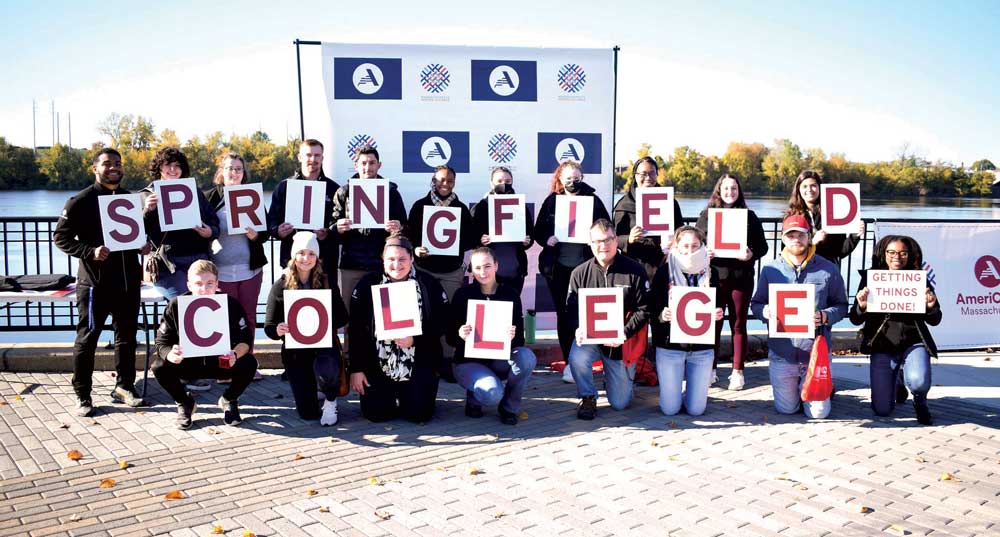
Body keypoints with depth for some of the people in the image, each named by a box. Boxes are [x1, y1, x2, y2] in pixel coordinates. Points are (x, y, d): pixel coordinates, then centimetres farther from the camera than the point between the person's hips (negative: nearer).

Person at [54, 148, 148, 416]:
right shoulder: (80, 201, -3)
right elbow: (61, 237, -5)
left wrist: (144, 245, 2)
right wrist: (89, 252, -19)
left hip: (128, 281, 5)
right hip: (95, 283, -5)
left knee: (127, 337, 12)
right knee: (87, 339, 1)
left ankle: (124, 387, 25)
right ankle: (83, 395, 11)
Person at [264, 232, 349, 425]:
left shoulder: (327, 282, -1)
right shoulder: (281, 286, -3)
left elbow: (342, 317, -1)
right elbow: (269, 326, -3)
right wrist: (278, 330, -26)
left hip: (324, 344, -1)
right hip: (295, 350, 1)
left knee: (326, 371, -38)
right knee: (308, 413, -1)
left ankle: (330, 402, -1)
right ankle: (309, 391, 38)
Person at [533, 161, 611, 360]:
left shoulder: (593, 200, 4)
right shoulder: (551, 201, 7)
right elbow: (538, 231, 10)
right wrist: (547, 240, -11)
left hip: (585, 266, -2)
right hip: (558, 267, 2)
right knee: (564, 314, 9)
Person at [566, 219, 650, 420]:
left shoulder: (635, 270, -8)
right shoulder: (580, 273, -3)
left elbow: (644, 309, -7)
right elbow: (572, 308, 0)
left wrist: (623, 334, -20)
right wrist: (578, 329, -21)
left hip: (622, 344, 0)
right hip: (590, 338, 0)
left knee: (620, 403, 5)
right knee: (577, 358, -36)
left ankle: (618, 376, 42)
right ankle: (588, 398, -4)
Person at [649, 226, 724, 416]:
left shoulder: (711, 273, 3)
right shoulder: (664, 272, -5)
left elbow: (718, 307, 11)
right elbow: (652, 310, -3)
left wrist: (718, 314, -11)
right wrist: (662, 316, -25)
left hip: (702, 348, 2)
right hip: (670, 346, -2)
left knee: (696, 409, 3)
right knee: (670, 408, 2)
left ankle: (689, 388, 36)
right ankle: (674, 386, 35)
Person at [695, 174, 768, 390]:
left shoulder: (749, 216, 7)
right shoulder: (707, 215, 7)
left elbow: (762, 245, 5)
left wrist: (751, 254, -15)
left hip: (741, 277, 0)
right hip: (714, 275, 0)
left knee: (739, 325, 6)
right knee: (713, 323, 3)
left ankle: (738, 371, 14)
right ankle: (710, 369, 14)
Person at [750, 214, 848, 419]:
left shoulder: (828, 269, -1)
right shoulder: (770, 270, 1)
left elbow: (841, 306, 4)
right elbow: (755, 304, 5)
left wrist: (825, 316, -17)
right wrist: (766, 311, -18)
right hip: (782, 354, 1)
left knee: (819, 412, 5)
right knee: (786, 409, 12)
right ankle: (793, 388, 45)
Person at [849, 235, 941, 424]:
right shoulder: (870, 278, -2)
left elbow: (934, 321, 5)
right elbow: (855, 320, -3)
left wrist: (931, 307, -17)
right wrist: (861, 306, -24)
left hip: (913, 343, 0)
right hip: (883, 346, 0)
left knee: (919, 381, -32)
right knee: (882, 410, 1)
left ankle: (920, 401, 9)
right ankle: (896, 383, 38)